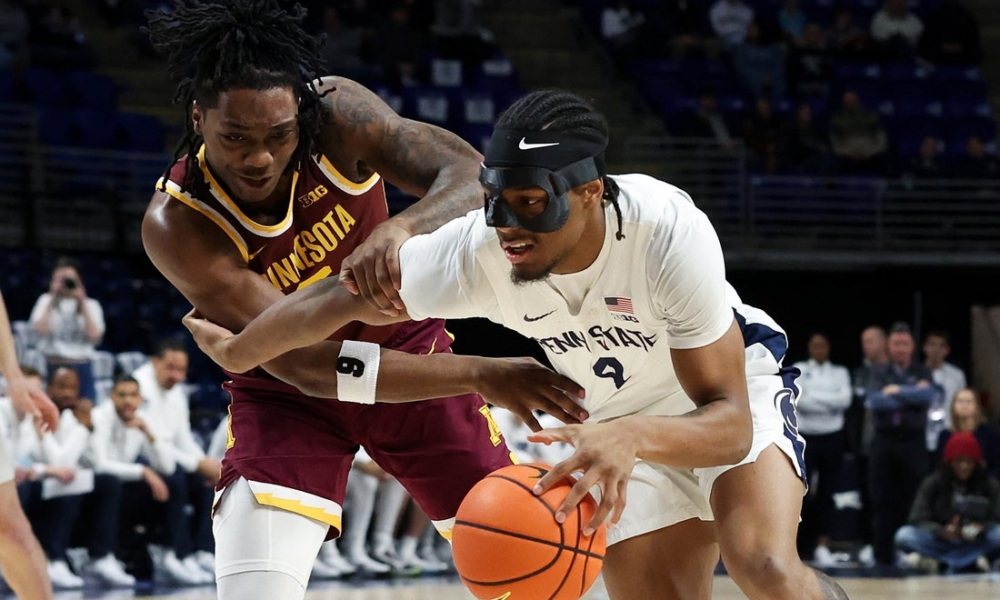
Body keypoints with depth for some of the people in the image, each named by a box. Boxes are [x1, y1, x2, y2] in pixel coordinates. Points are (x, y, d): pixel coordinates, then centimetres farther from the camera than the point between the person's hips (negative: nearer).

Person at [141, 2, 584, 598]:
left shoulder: (336, 113, -25)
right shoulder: (176, 225, -31)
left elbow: (474, 178, -32)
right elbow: (305, 365, -35)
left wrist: (401, 229, -55)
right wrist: (482, 375, -42)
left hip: (409, 349, 3)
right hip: (288, 393, -3)